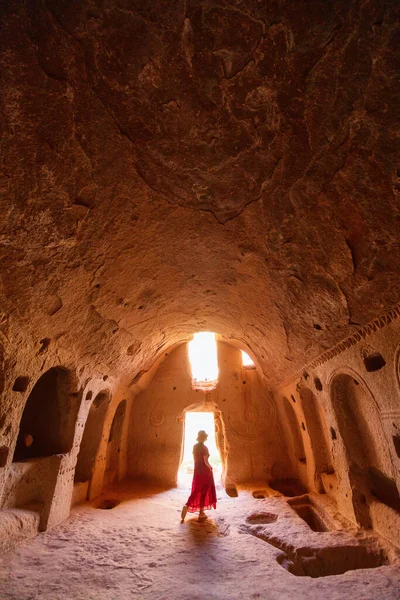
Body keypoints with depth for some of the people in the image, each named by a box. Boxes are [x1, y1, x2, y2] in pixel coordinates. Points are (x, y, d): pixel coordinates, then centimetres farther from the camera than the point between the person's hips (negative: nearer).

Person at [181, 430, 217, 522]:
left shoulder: (195, 446, 1)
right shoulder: (204, 447, -20)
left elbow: (194, 459, 9)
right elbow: (206, 461, -19)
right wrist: (210, 467, -1)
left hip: (197, 470, 6)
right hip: (205, 471, -6)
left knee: (196, 491, 18)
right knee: (204, 491, 9)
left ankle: (187, 505, 6)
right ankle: (201, 513, 16)